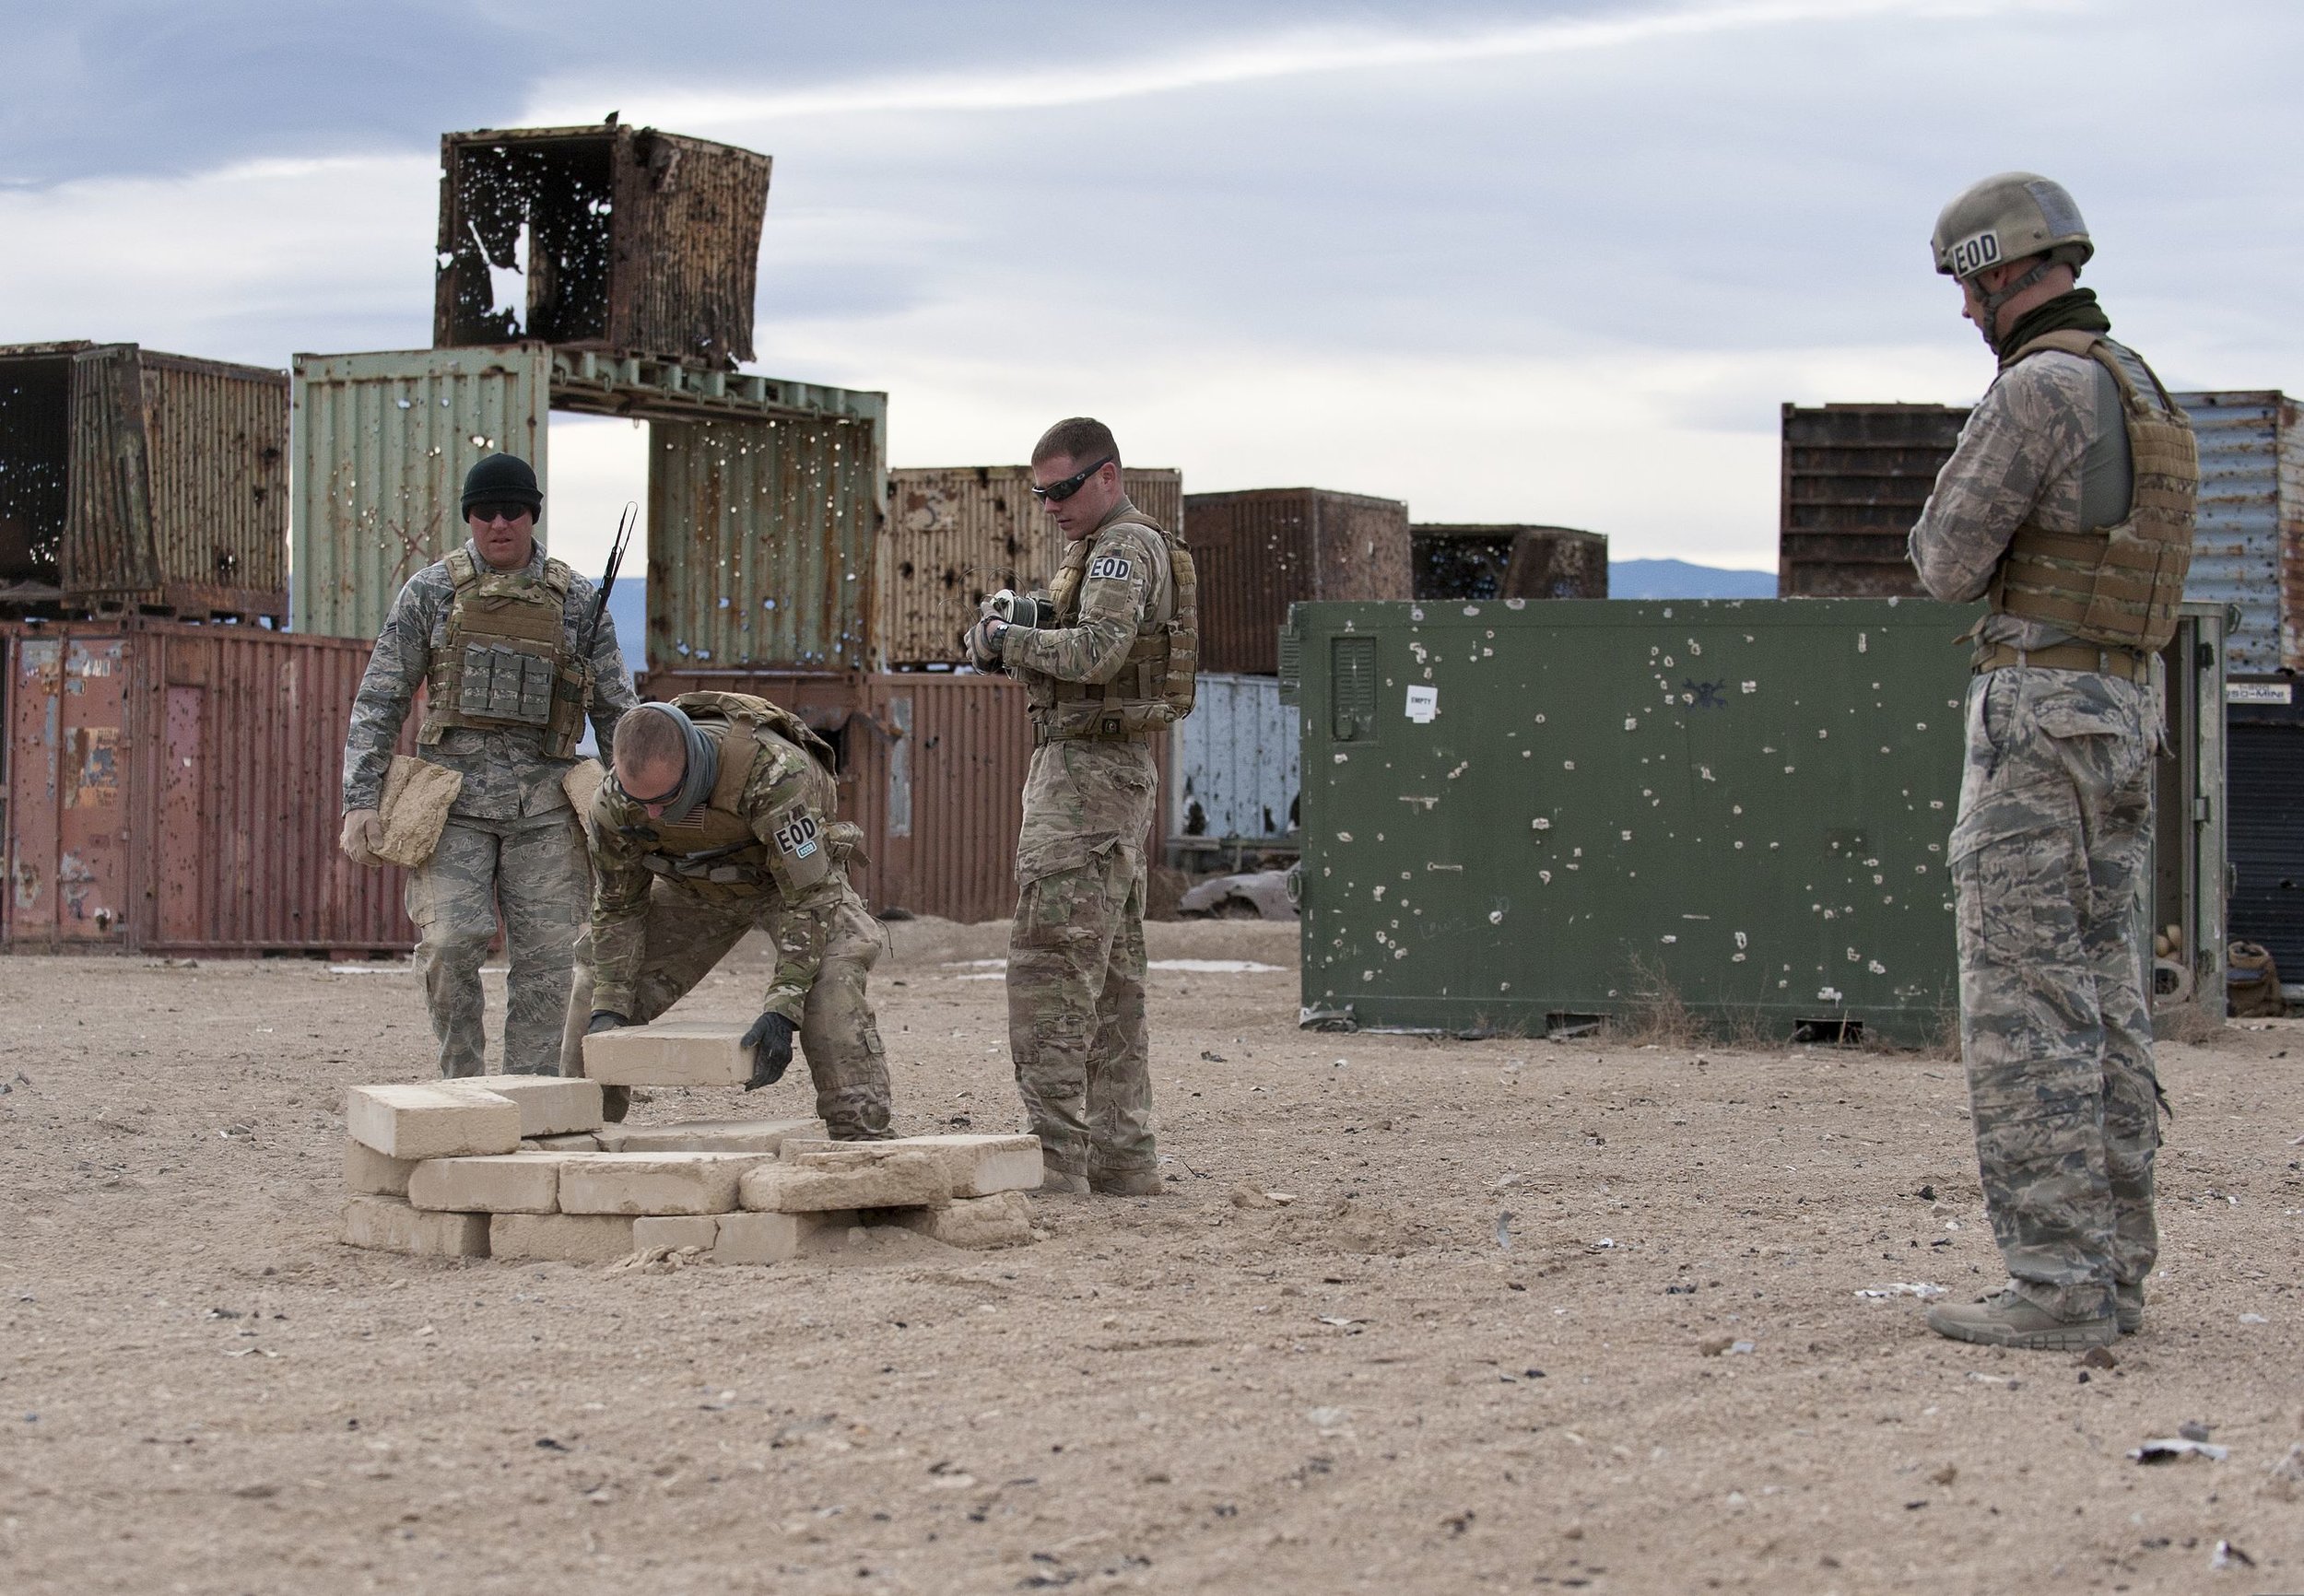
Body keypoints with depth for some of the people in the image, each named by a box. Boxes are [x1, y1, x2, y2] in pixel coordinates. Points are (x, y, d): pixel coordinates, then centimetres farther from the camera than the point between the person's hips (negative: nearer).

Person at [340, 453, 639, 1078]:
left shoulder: (575, 600, 10)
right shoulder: (432, 591, 6)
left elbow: (615, 709, 14)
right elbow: (379, 700, 5)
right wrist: (362, 802, -4)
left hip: (544, 806, 1)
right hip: (454, 797, -1)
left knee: (545, 960, -2)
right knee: (448, 944, -15)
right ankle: (463, 1083, 2)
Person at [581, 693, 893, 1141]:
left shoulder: (773, 771, -42)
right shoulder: (614, 802, -27)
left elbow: (810, 898, -37)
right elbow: (618, 910, -10)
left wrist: (782, 1010, -43)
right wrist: (609, 1007, -19)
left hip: (796, 875, -4)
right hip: (695, 886, 4)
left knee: (832, 978, -31)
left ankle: (861, 1135, -27)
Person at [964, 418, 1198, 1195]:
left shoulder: (1124, 548, -12)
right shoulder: (1105, 549, 22)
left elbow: (1096, 652, -26)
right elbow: (1074, 650, 20)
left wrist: (1009, 640, -12)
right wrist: (1004, 630, 2)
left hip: (1088, 773, -11)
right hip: (1114, 778, 11)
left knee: (1050, 963, -13)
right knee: (1112, 972, 10)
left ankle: (1055, 1156, -15)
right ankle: (1122, 1157, 12)